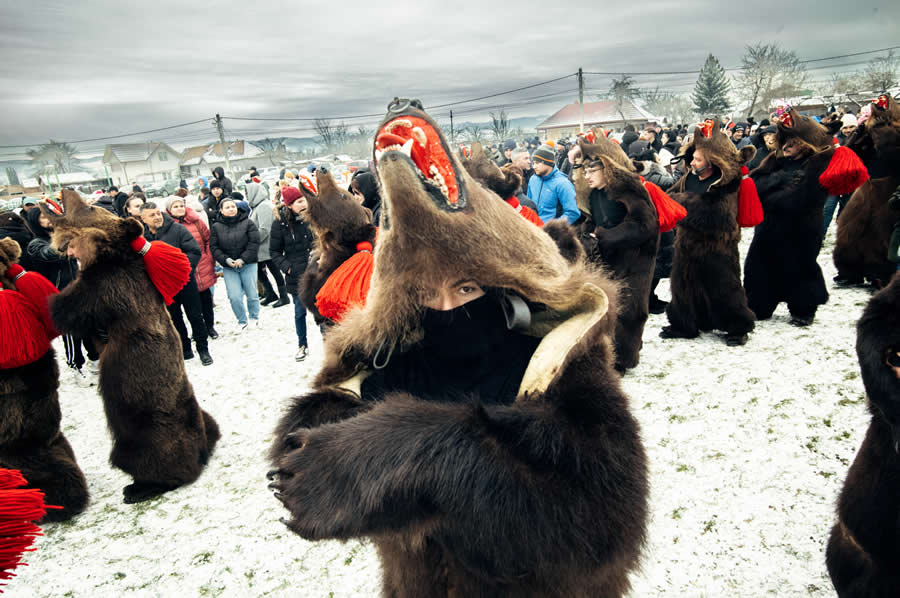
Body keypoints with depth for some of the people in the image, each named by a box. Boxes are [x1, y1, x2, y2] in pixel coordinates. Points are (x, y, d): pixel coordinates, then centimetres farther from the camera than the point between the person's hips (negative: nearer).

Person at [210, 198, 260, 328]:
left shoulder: (247, 223, -2)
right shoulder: (216, 227, 4)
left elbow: (254, 243, -6)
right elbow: (214, 247, 1)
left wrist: (243, 259, -14)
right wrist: (226, 260, -14)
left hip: (248, 265, -1)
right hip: (228, 267, 1)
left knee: (252, 294, 4)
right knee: (235, 297, -6)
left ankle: (255, 317, 31)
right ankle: (242, 321, 16)